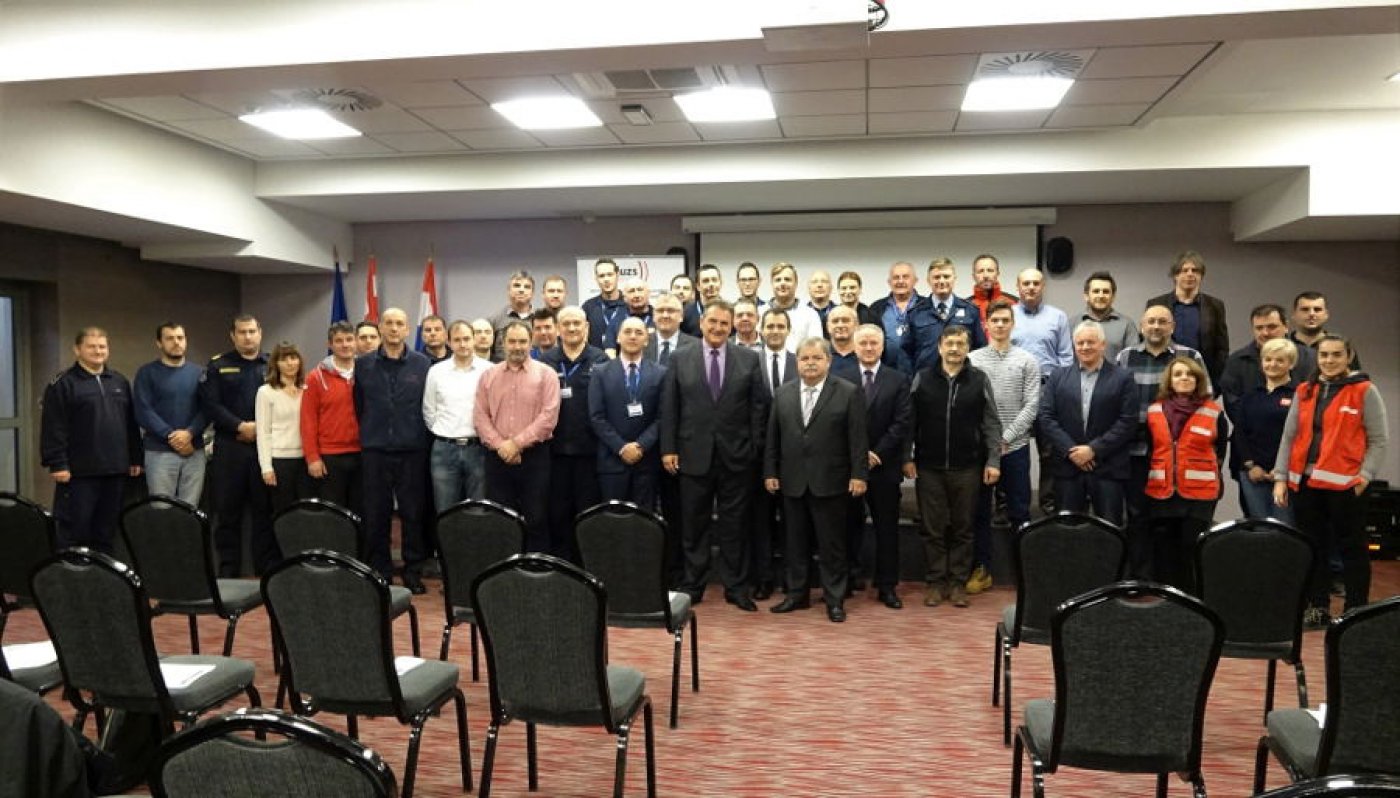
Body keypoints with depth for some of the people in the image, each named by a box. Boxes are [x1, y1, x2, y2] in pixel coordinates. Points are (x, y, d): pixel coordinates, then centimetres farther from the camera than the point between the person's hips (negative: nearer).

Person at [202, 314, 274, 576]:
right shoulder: (217, 366, 7)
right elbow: (211, 405, -3)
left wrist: (261, 428, -9)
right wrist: (240, 426, -13)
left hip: (265, 446, 1)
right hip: (229, 448, -1)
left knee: (265, 510, 3)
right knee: (228, 512, 4)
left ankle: (267, 571, 10)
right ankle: (228, 572, 12)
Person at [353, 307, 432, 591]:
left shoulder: (422, 364, 3)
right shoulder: (363, 364, 6)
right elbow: (357, 405, 10)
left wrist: (421, 437, 3)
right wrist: (367, 434, 8)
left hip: (412, 451, -1)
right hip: (374, 451, 1)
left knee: (413, 514, 2)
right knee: (376, 515, 5)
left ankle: (413, 571, 13)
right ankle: (379, 572, 16)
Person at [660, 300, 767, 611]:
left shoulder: (749, 360, 3)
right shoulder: (680, 359, 3)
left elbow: (758, 407, 3)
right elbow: (669, 408, 2)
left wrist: (755, 448, -2)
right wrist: (668, 449, -3)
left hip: (736, 456, 0)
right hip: (694, 454, 0)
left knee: (734, 526, 8)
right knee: (694, 526, 9)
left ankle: (736, 588, 18)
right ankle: (693, 586, 21)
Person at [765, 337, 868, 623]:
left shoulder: (849, 393, -3)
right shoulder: (783, 394, 9)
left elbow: (857, 438, -6)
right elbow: (773, 437, 10)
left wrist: (858, 474, -10)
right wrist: (770, 472, 6)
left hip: (830, 482, -4)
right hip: (792, 481, 4)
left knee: (832, 543, 4)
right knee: (796, 542, 12)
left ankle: (834, 599, 15)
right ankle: (797, 594, 24)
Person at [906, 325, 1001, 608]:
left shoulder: (979, 380, 2)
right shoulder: (922, 378, 3)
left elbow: (991, 424, 2)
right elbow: (910, 421, 4)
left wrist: (993, 460, -4)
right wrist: (907, 457, -1)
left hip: (967, 468, 0)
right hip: (929, 467, 0)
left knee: (963, 528, 7)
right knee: (933, 528, 6)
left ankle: (958, 583, 18)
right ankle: (936, 582, 16)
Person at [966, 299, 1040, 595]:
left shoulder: (1027, 361, 3)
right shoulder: (972, 360, 4)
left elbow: (1031, 406, -3)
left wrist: (1005, 438, -10)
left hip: (1015, 447, -1)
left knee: (1019, 511, 5)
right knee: (980, 511, 7)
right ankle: (982, 569, 16)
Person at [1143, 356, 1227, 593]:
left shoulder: (1214, 412, 1)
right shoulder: (1154, 411, 6)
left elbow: (1220, 451, 10)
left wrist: (1205, 473, 9)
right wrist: (1154, 475, 11)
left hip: (1200, 493, -2)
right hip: (1161, 493, 2)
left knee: (1193, 553, 1)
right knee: (1163, 553, 6)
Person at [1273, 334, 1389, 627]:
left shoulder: (1364, 391, -2)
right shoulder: (1304, 392, 11)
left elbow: (1379, 440, -2)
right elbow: (1289, 437, 11)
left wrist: (1365, 476, -12)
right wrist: (1281, 477, 5)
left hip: (1344, 484, -4)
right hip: (1304, 483, 5)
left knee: (1352, 549, 5)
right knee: (1313, 548, 11)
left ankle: (1355, 612, 14)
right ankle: (1317, 609, 21)